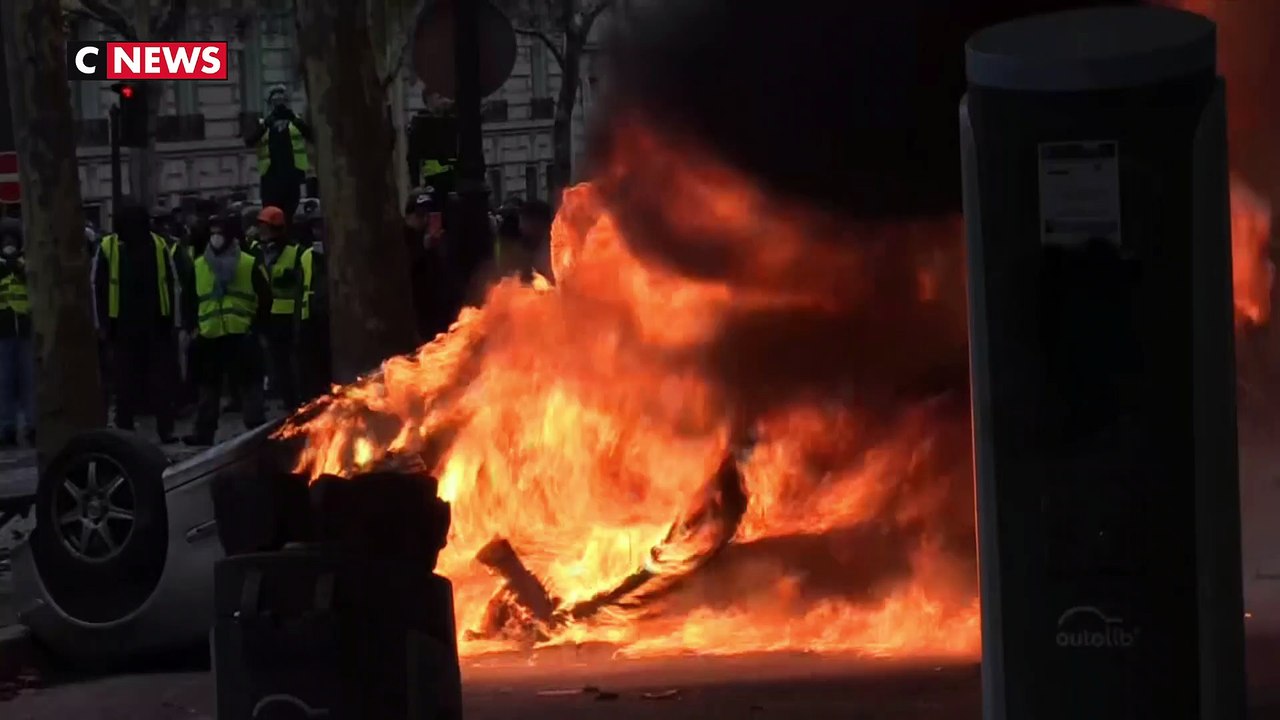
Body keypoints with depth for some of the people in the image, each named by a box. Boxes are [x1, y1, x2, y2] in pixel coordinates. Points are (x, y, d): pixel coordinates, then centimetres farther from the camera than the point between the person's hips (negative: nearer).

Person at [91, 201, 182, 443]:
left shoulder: (159, 245, 2)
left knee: (162, 378, 1)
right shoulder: (107, 248, -2)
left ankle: (166, 428, 5)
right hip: (123, 325, -1)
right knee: (126, 380, 4)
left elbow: (172, 283, 7)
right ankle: (124, 430, 11)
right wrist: (103, 323, -2)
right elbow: (97, 286, 2)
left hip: (156, 323, 1)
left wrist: (173, 318, 3)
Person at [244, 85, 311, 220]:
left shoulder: (297, 121, 13)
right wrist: (264, 126, -20)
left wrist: (295, 120, -20)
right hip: (271, 176, 0)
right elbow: (249, 142, -4)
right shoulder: (263, 124, 13)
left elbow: (311, 135, -5)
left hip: (293, 175, 0)